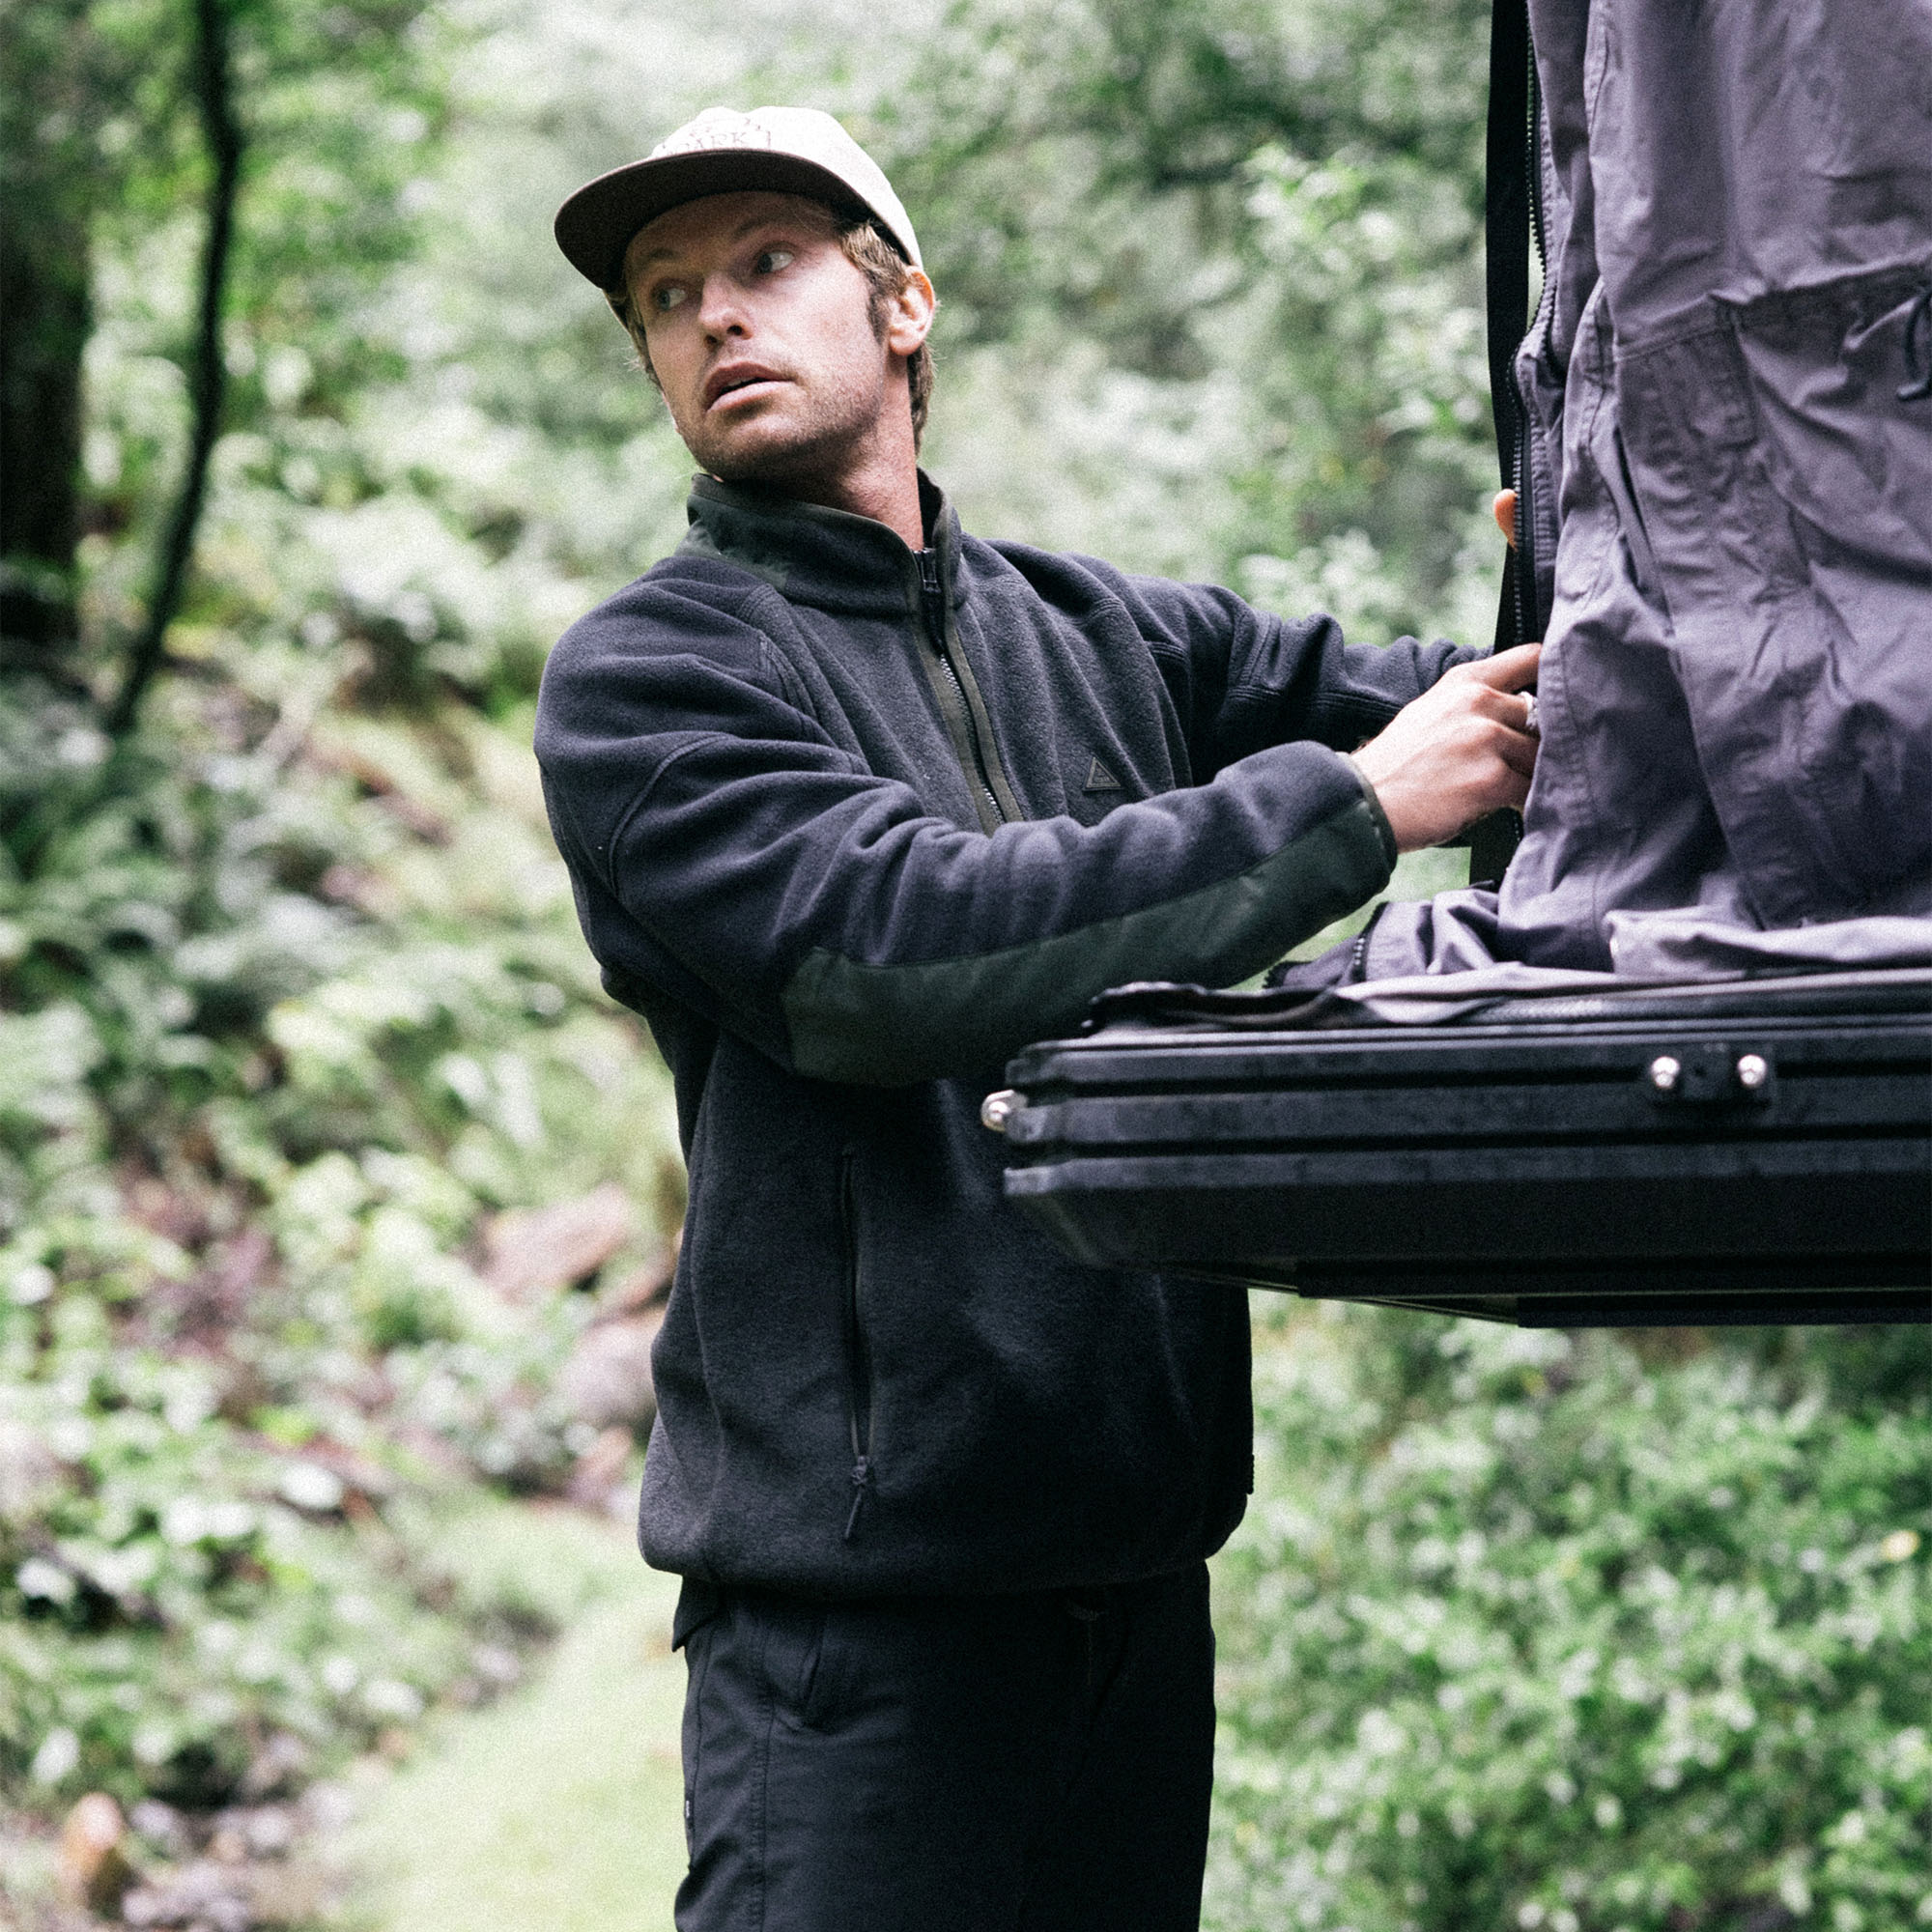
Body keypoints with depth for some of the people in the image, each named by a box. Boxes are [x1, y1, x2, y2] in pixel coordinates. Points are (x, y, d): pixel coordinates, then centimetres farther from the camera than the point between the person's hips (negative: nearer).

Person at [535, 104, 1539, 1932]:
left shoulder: (1104, 636, 14)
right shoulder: (642, 679, -3)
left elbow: (1478, 695, 9)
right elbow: (894, 952, -19)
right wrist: (1344, 805, -16)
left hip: (1138, 1548, 5)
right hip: (859, 1569, -5)